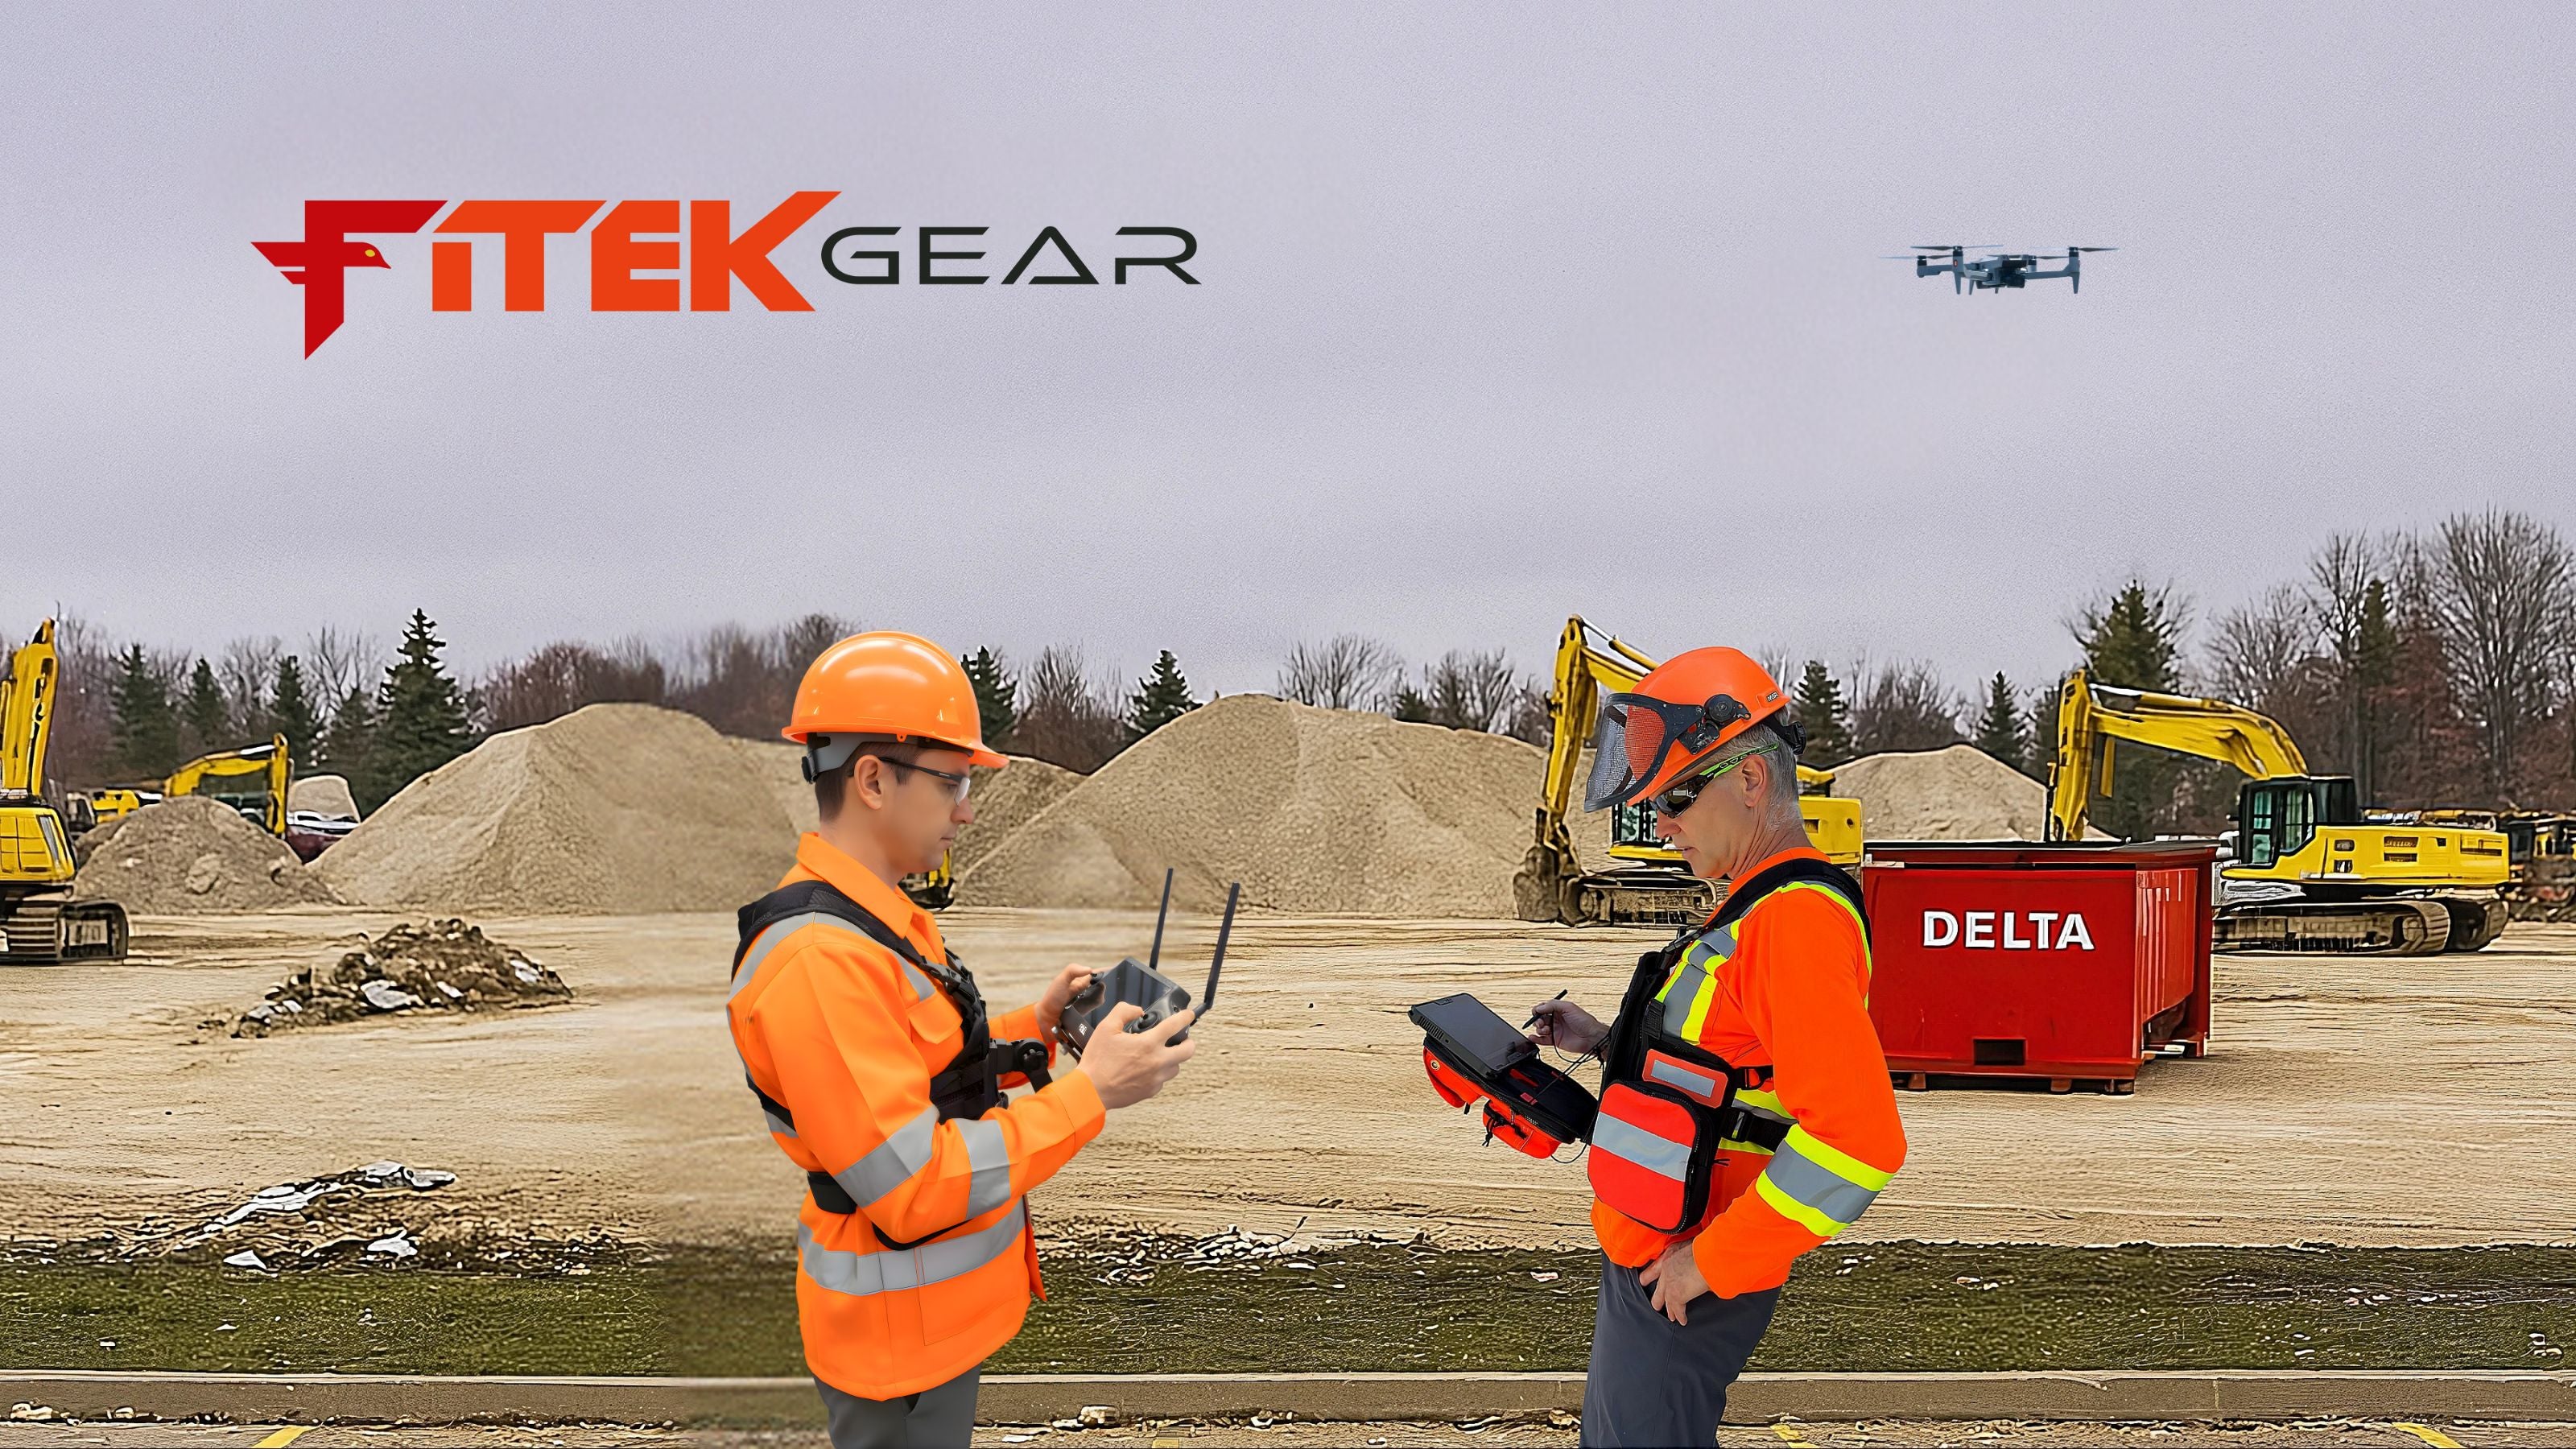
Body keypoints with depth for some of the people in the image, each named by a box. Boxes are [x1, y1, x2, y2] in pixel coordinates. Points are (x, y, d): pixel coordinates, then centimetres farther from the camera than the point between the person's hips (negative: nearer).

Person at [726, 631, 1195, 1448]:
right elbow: (911, 1188, -28)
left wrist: (1034, 1026, 4)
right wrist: (1089, 1093, -25)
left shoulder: (883, 921, 8)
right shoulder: (819, 959, -26)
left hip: (944, 1317, 10)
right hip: (901, 1341, -10)